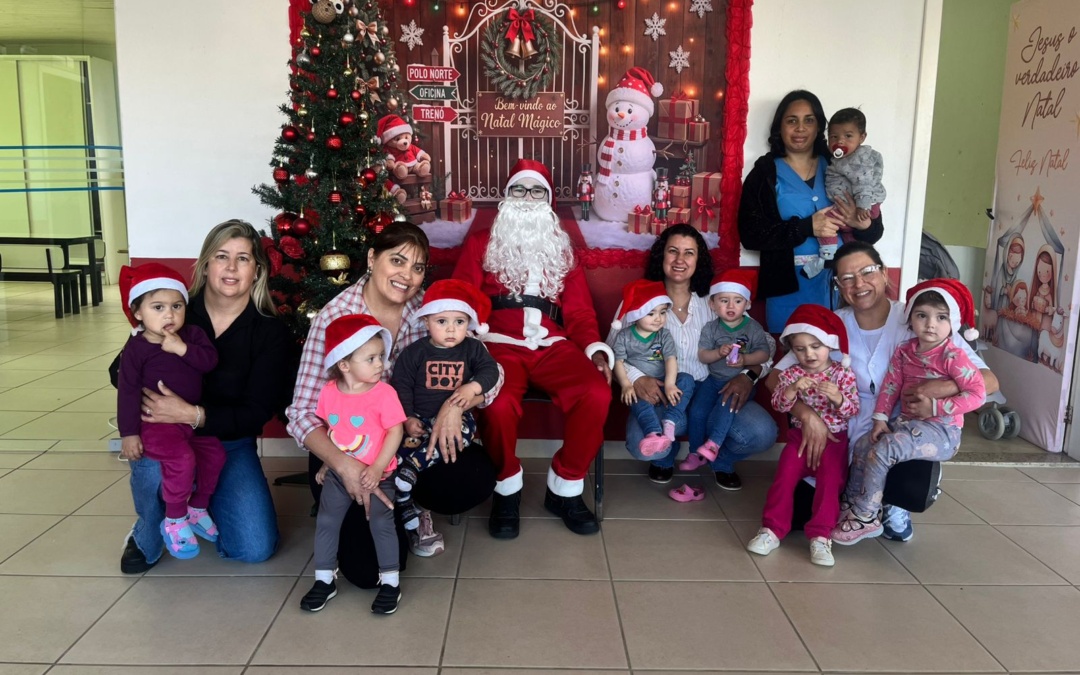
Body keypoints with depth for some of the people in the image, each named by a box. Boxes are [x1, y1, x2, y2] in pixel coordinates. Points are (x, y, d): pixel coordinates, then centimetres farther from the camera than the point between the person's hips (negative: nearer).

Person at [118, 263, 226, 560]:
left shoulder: (192, 335, 1)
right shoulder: (136, 348, -11)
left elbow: (210, 360, -13)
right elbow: (128, 391, -11)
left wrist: (183, 349, -26)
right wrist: (129, 432, -12)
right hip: (155, 423, -6)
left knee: (215, 453, 3)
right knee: (181, 458, -26)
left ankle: (197, 508, 26)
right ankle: (174, 521, -6)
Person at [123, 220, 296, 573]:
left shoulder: (272, 333, -10)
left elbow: (258, 412, -16)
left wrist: (193, 415, -32)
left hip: (230, 443, 1)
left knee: (257, 548, -10)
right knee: (152, 464, -37)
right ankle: (146, 537, -1)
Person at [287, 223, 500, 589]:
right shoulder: (335, 317, -17)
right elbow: (302, 414, -18)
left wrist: (456, 403, -29)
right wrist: (345, 466, -35)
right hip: (349, 449, -3)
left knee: (477, 479, -22)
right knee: (368, 568, -17)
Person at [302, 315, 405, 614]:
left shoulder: (384, 393, -17)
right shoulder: (329, 392, -6)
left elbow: (396, 431, -18)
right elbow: (325, 428, 9)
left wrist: (377, 468, -23)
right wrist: (326, 463, 12)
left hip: (375, 475, -4)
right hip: (337, 473, 4)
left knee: (381, 523, -2)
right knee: (326, 522, 8)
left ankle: (391, 582, 13)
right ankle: (324, 580, 24)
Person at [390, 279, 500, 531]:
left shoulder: (473, 349, 5)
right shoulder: (414, 352, 1)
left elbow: (490, 370, -2)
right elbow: (401, 386, 1)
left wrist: (473, 387, -22)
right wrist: (407, 418, -10)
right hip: (419, 419, 0)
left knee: (462, 432, -33)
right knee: (405, 445, -26)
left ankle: (407, 473, -34)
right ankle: (406, 508, -18)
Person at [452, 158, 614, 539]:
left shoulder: (562, 249, 24)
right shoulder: (480, 244, 17)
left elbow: (580, 312, 18)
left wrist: (595, 348, -3)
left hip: (553, 346, 3)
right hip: (499, 344, -2)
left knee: (597, 394, -27)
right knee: (499, 404, -35)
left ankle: (565, 488, -5)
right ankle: (507, 488, -5)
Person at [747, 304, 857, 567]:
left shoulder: (843, 374, -4)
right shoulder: (791, 373, -1)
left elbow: (854, 409, -8)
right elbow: (778, 404, -9)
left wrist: (838, 398, -29)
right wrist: (792, 388, -28)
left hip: (834, 438, -1)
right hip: (801, 435, 1)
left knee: (830, 480, -19)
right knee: (785, 476, -15)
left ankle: (820, 536, -15)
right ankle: (773, 529, -11)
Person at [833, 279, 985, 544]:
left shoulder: (953, 357, -14)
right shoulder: (904, 351, 5)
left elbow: (977, 394, -20)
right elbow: (891, 385, 5)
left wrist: (935, 406, -23)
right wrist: (880, 418, -5)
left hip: (940, 430, -7)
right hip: (906, 421, 7)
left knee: (883, 450, -24)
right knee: (862, 446, -5)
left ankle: (864, 517, -12)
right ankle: (853, 506, 5)